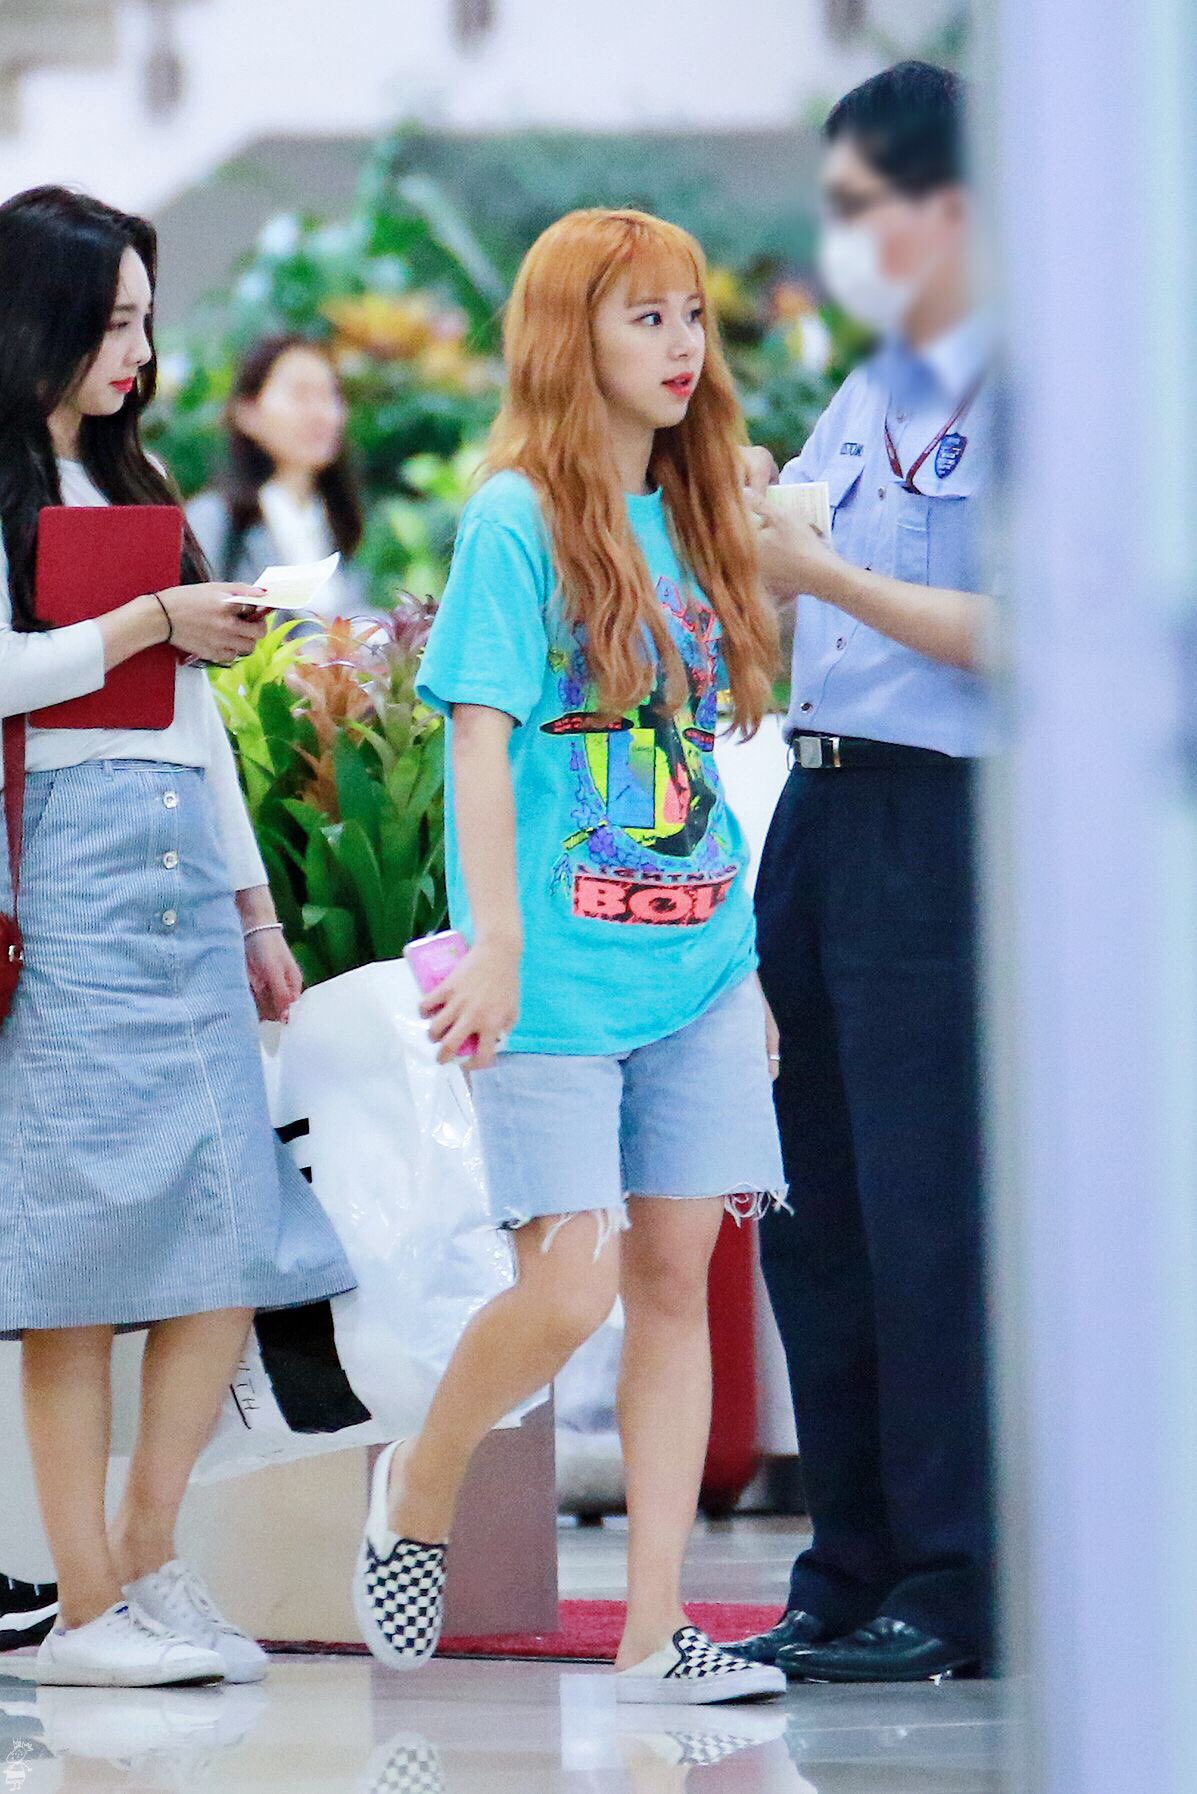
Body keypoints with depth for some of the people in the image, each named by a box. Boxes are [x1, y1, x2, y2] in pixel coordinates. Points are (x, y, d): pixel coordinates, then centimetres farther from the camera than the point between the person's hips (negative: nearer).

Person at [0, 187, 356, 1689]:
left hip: (181, 864, 8)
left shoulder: (132, 478, 22)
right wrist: (149, 622, -11)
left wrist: (252, 904, 22)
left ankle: (151, 1564, 8)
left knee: (229, 1233, 0)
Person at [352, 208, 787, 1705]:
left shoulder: (691, 522, 14)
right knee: (569, 1285, -11)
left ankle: (655, 1633, 4)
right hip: (560, 966, -6)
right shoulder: (519, 520, -6)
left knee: (676, 1276, 2)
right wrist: (496, 941, -19)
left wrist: (741, 952, 17)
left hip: (695, 961, 6)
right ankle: (415, 1495, 17)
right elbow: (478, 738, -11)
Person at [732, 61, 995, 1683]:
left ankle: (957, 1590, -1)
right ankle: (852, 1577, 16)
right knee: (813, 1221, 9)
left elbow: (1014, 631, -15)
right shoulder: (860, 404, 18)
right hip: (817, 809, 8)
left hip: (941, 821, -8)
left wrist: (825, 574, -15)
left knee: (929, 1217, -7)